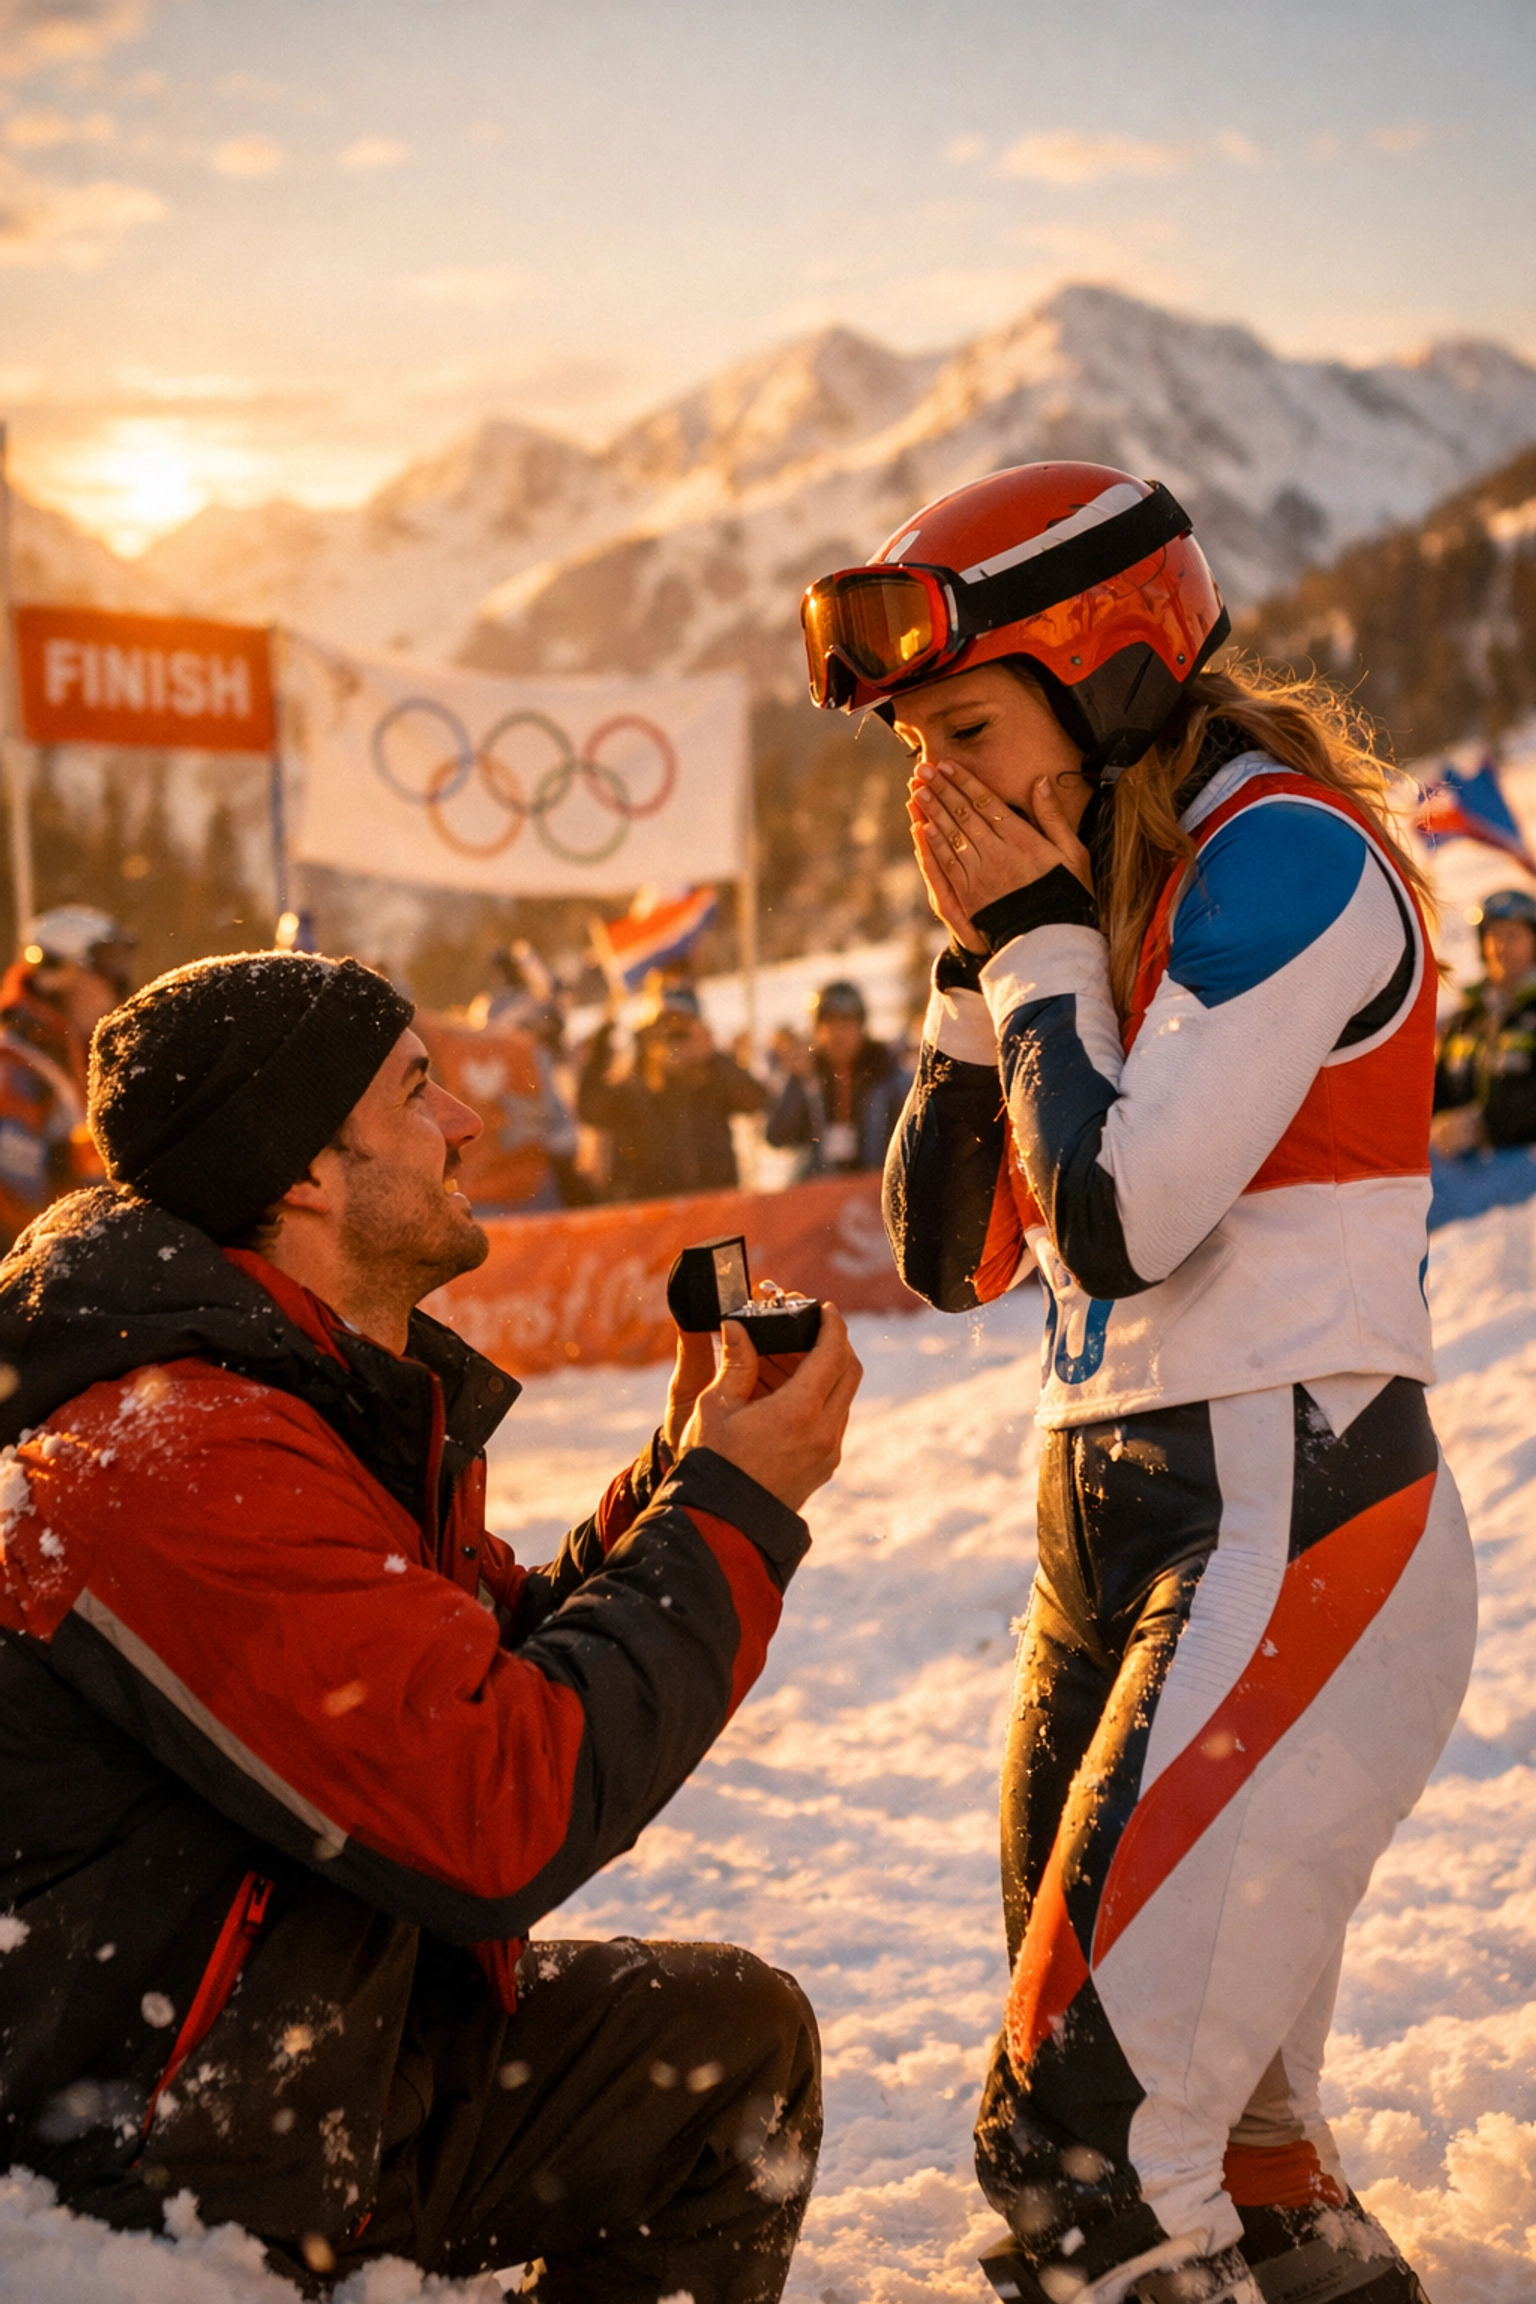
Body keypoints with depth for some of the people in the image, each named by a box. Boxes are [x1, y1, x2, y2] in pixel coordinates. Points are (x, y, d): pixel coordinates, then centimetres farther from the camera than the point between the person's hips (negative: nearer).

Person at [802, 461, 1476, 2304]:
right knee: (1218, 2120, 16)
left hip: (1288, 1530, -9)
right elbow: (949, 1253, 13)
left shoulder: (1283, 853, -12)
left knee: (1081, 2139, -12)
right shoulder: (1096, 889, 14)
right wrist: (985, 953, 4)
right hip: (1110, 1529, 9)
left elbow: (1124, 1215, -22)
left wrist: (1044, 936, -9)